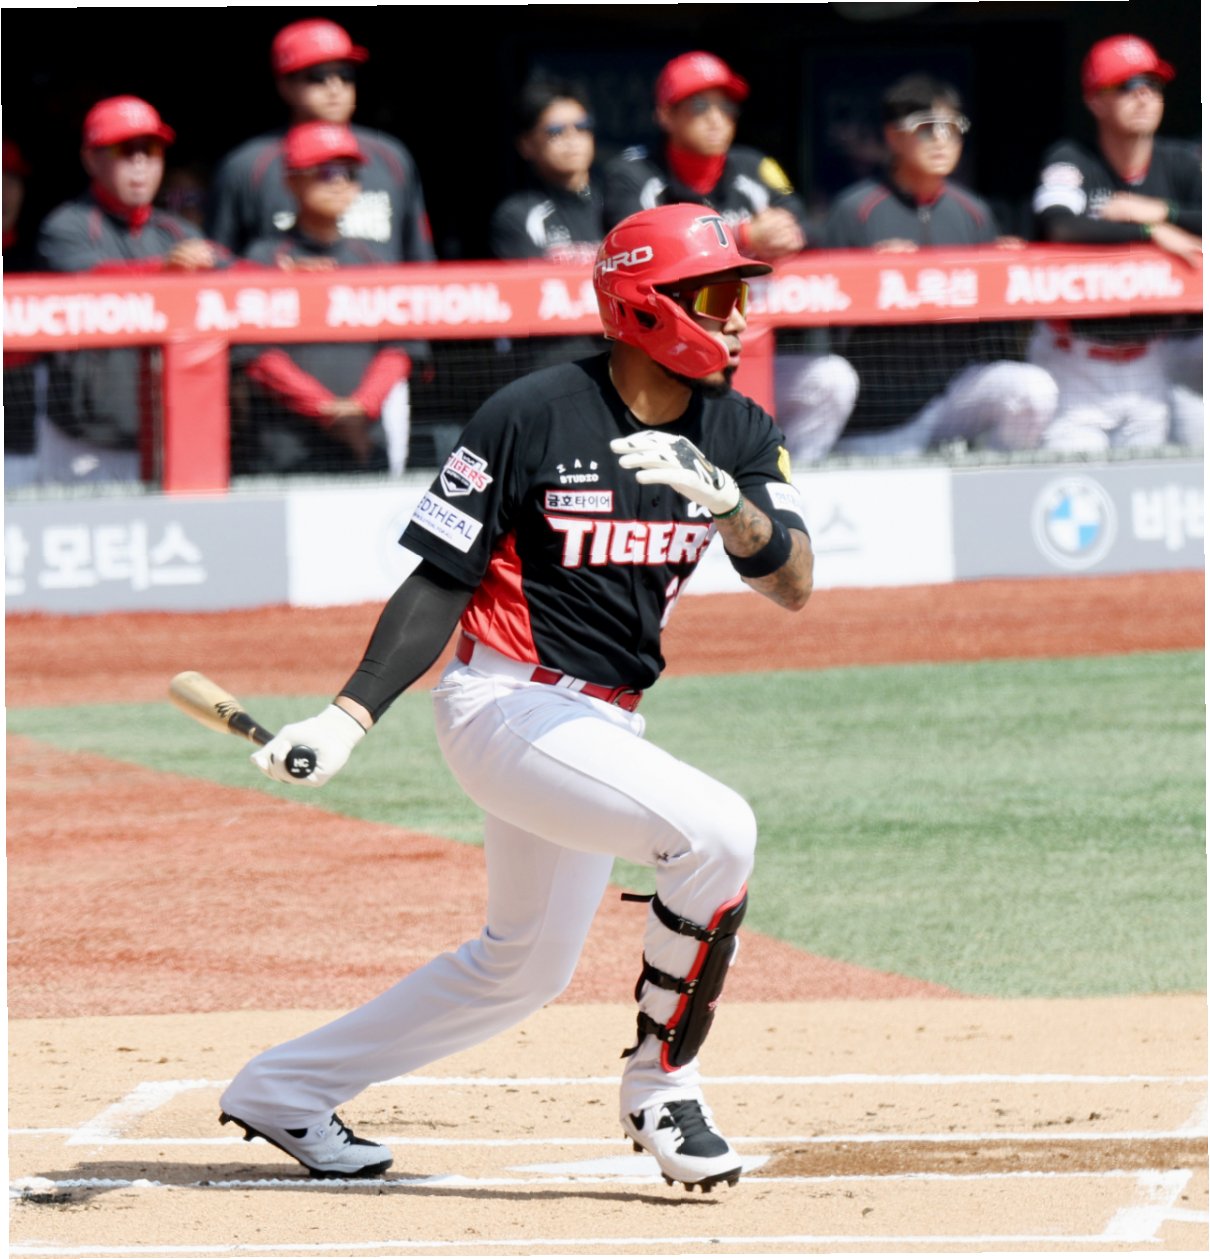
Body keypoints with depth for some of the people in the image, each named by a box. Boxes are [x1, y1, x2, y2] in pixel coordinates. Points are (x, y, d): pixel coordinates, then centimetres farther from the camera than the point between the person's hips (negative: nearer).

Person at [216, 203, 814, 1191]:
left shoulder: (737, 434, 2)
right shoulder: (533, 416, -15)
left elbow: (791, 584, -10)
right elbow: (443, 580, -11)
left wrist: (721, 493, -30)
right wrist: (349, 717, -20)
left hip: (601, 722, 8)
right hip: (507, 703, -8)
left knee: (525, 967, 20)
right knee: (715, 831, -27)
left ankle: (287, 1089, 34)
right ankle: (662, 1088, -11)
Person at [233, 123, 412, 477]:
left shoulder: (364, 258, 17)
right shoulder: (267, 258, 2)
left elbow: (395, 351, 12)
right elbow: (254, 354, -7)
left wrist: (362, 406, -7)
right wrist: (326, 409, -13)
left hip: (364, 445, 4)